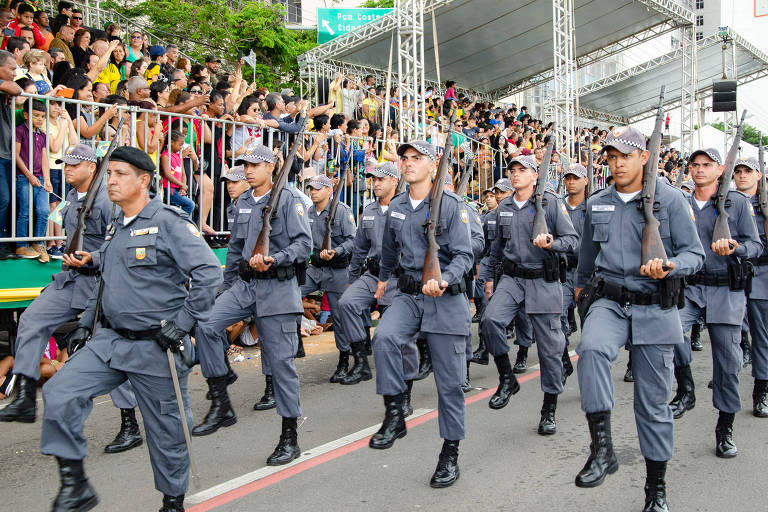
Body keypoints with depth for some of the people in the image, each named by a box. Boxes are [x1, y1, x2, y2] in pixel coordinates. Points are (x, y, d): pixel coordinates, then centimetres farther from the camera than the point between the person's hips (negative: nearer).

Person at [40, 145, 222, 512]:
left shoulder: (168, 223, -12)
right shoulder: (115, 229, 13)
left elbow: (209, 274, -20)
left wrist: (181, 324, -19)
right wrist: (86, 323, 17)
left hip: (155, 348, -7)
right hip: (111, 340, 7)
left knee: (166, 429, 6)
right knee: (59, 393, -10)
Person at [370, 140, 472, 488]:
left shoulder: (451, 205, -7)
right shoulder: (396, 207, 10)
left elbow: (464, 256, -12)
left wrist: (443, 280, -30)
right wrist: (383, 278, 39)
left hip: (446, 299, -4)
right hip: (408, 294, 4)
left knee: (449, 380, 2)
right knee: (384, 337, -28)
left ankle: (450, 452, 17)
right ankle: (394, 415, -14)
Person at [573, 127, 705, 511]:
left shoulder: (671, 199, -3)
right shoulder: (596, 204, 8)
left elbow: (695, 253, -3)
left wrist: (669, 267, -23)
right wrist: (580, 287, 34)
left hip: (655, 309, -2)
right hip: (609, 302, 2)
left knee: (653, 401, 5)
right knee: (592, 347, -33)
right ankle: (602, 447, -26)